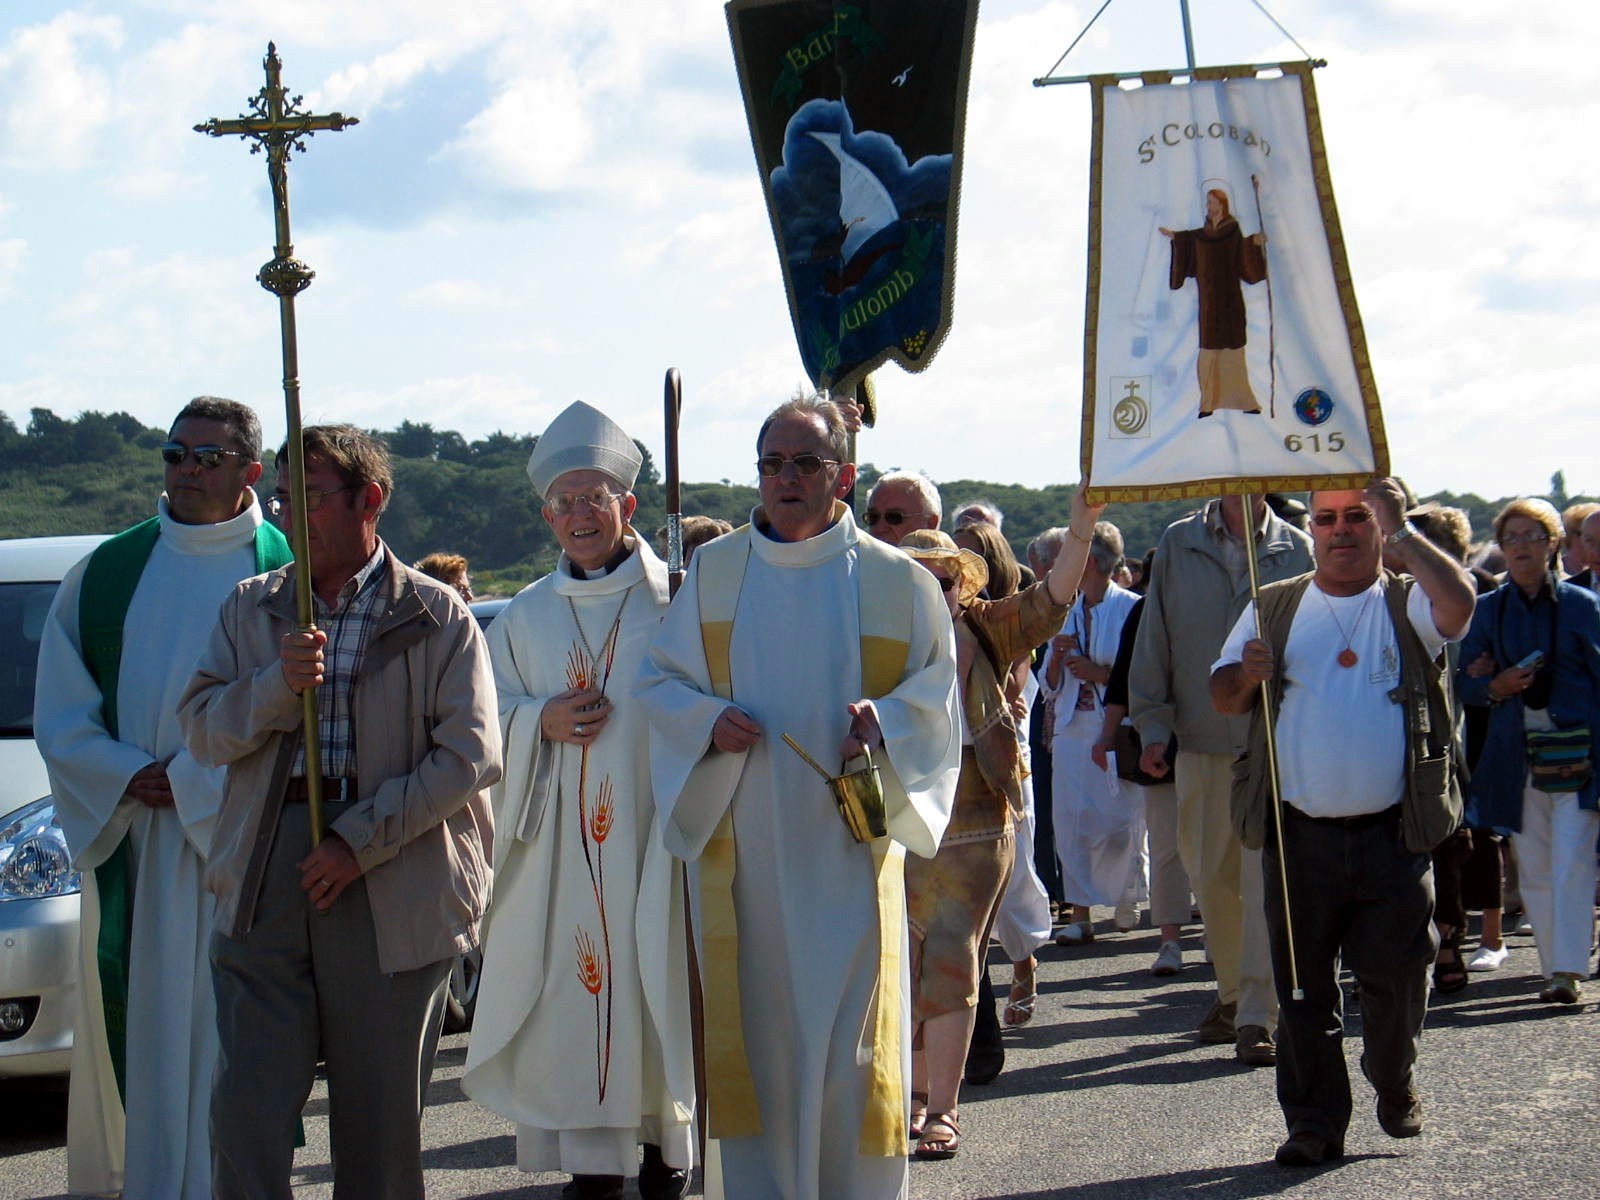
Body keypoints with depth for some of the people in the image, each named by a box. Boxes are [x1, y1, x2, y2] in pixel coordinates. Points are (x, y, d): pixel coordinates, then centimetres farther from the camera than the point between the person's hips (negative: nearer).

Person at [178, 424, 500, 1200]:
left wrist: (360, 841, -12)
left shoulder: (436, 615, 3)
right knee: (248, 1105, -6)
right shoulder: (250, 610, 15)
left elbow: (470, 756, -6)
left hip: (394, 890, -2)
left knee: (381, 1110, 3)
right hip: (264, 878, 2)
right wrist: (278, 685, -12)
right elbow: (202, 731, 7)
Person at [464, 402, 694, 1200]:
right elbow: (486, 725, 12)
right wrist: (541, 722, -7)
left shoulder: (673, 601, 1)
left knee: (657, 989, -1)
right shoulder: (524, 618, 12)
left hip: (654, 840, -2)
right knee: (575, 997, 0)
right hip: (561, 851, 3)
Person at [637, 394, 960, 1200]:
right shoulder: (713, 573, 7)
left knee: (851, 1040, -1)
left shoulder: (895, 581, 1)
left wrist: (887, 721, -15)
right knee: (757, 1034, 4)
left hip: (848, 853, -2)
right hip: (744, 853, 2)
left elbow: (938, 684, 4)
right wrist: (708, 720, -10)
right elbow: (659, 680, 11)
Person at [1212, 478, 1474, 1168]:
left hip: (1392, 833, -2)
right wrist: (1246, 674, -12)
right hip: (1300, 834, 2)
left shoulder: (1407, 604, 4)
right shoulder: (1274, 607, 12)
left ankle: (1395, 1089, 28)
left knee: (1398, 975, 3)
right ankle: (1314, 1123, 11)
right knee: (1303, 986, 3)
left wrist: (1400, 530, -17)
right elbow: (1222, 697, 10)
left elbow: (1458, 603, -19)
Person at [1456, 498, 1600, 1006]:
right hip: (1514, 753, 3)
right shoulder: (1487, 610, 10)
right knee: (1533, 868, 4)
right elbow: (1465, 682, 11)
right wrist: (1495, 687, -11)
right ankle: (1554, 968, 12)